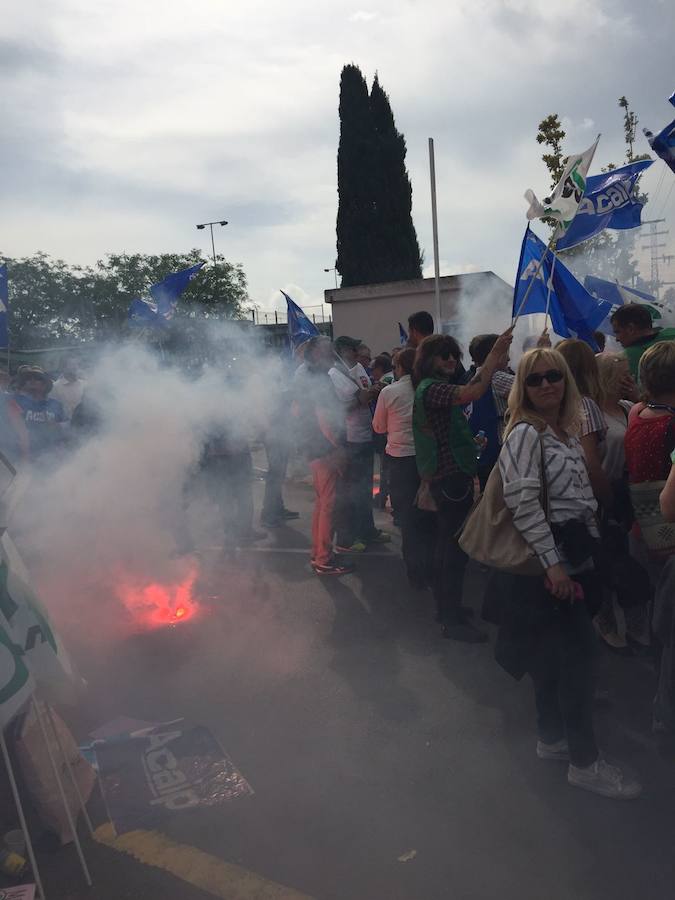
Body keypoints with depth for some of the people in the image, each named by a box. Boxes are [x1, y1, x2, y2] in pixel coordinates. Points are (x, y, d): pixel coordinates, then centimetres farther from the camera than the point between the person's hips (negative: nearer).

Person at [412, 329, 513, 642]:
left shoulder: (434, 387, 16)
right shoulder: (431, 388, -18)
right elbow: (471, 393, -32)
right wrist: (495, 354, -27)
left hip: (447, 477, 11)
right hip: (451, 478, -11)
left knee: (446, 543, 18)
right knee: (455, 547, -7)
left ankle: (446, 606, 31)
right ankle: (453, 620, 0)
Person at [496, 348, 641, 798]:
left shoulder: (568, 431, 12)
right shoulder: (525, 433, -15)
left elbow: (584, 495, 15)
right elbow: (524, 503, -22)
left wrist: (585, 551, 11)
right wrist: (552, 563, -22)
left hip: (574, 555, 8)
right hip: (548, 561, -8)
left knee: (555, 654, 17)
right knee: (579, 653, -3)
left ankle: (553, 739, 31)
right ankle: (585, 762, 11)